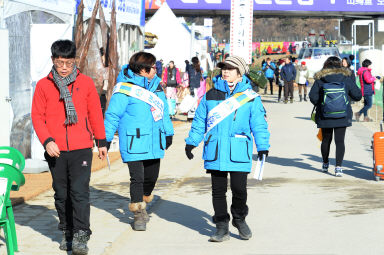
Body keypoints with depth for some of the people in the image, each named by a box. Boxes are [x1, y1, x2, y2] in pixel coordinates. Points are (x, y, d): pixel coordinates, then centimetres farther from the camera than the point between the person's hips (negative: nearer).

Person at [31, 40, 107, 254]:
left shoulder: (86, 83, 4)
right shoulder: (44, 85, 4)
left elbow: (96, 114, 11)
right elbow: (37, 116, 3)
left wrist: (102, 141, 13)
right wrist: (47, 141, -10)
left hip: (81, 148, -2)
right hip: (55, 150, 2)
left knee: (80, 192, -11)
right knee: (61, 194, 10)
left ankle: (81, 237, -11)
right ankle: (67, 233, 23)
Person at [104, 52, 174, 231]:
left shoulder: (156, 85, 10)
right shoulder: (125, 89, -11)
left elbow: (163, 110, 20)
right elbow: (113, 114, -7)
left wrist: (168, 132, 22)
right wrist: (106, 138, -8)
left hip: (154, 142, 6)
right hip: (134, 143, -6)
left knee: (152, 177, 13)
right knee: (137, 178, -6)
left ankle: (142, 204, 39)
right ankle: (138, 213, 6)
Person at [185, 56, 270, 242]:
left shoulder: (250, 97, 4)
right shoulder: (210, 96, 10)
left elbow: (259, 123, 4)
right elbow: (199, 121, 16)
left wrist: (263, 147, -2)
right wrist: (191, 142, 11)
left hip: (239, 152, -2)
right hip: (215, 151, 2)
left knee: (239, 188, -3)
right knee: (218, 190, 4)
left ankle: (239, 219, 23)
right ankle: (222, 227, 13)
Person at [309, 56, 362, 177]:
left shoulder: (320, 80, -5)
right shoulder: (346, 78, -4)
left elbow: (313, 96, -10)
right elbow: (357, 95, -2)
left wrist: (319, 105, 10)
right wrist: (348, 96, 19)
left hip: (324, 117, 1)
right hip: (342, 117, -1)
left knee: (326, 140, 16)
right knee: (340, 141, 1)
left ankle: (325, 164, 33)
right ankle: (338, 167, -10)